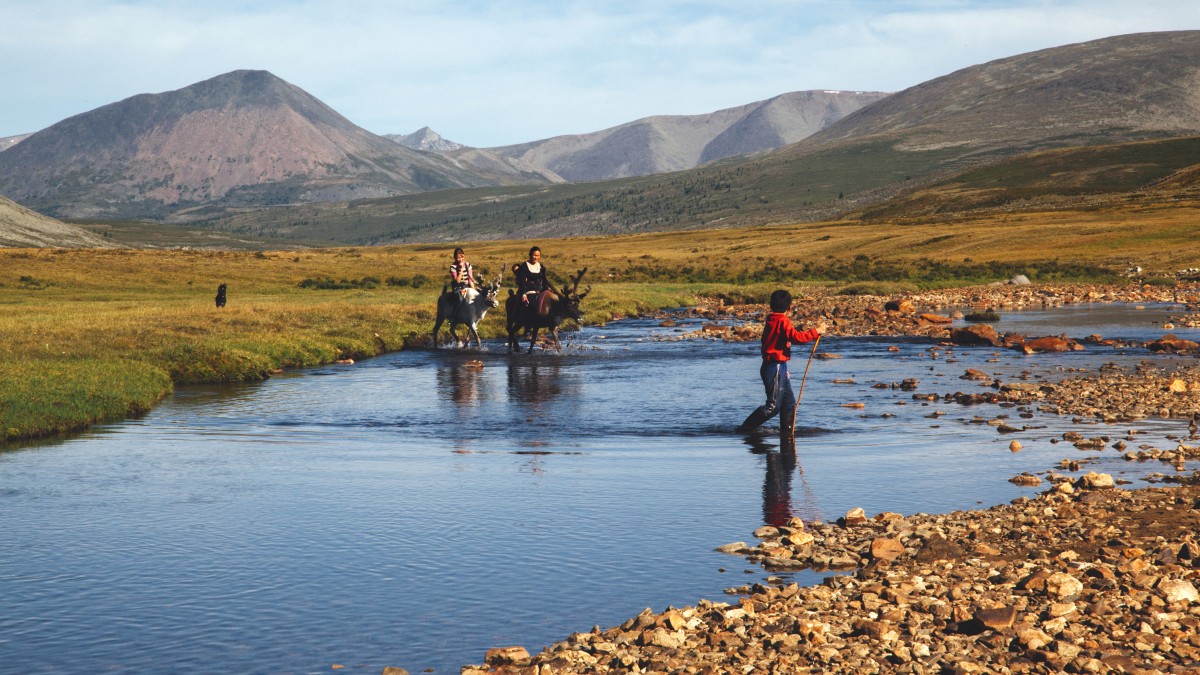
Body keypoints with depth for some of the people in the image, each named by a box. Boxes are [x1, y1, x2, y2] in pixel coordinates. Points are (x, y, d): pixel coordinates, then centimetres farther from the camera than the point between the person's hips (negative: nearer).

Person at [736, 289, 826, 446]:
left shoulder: (771, 320, 12)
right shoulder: (782, 321, -16)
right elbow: (796, 336, -27)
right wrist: (816, 332, -18)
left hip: (779, 367, 10)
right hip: (775, 367, -10)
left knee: (789, 402, 13)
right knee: (773, 406, -7)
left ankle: (788, 434, 17)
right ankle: (744, 430, -3)